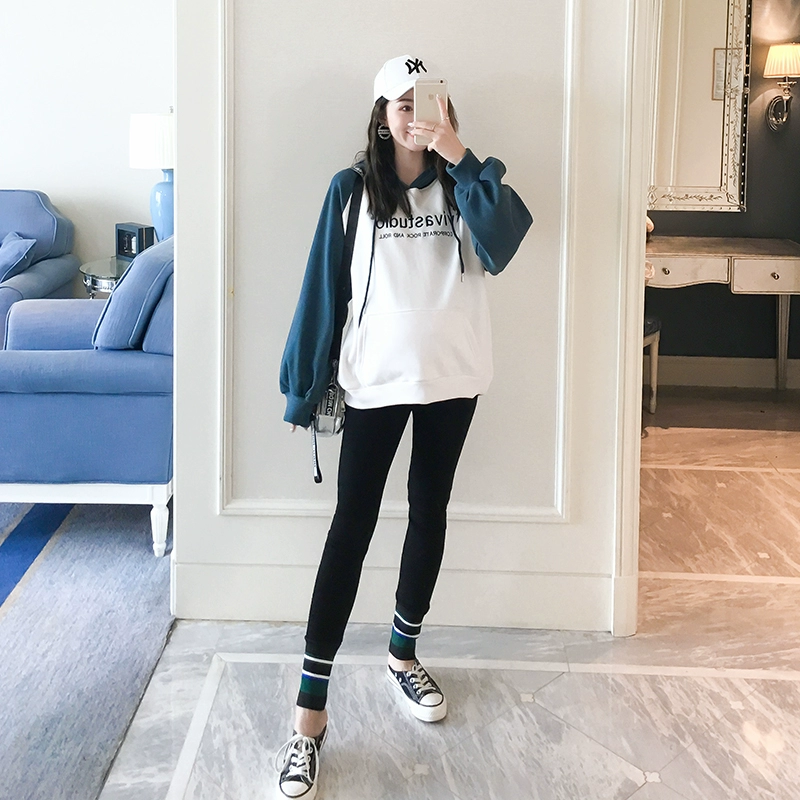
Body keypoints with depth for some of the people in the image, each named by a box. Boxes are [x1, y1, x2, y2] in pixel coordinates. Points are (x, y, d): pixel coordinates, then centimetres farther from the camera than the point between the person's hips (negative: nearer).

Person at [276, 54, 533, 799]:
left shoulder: (461, 185, 3)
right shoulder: (351, 189, -1)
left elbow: (502, 242, -17)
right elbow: (322, 288, -1)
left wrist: (460, 156, -22)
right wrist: (304, 387, -3)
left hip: (452, 378, 3)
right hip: (375, 380, -2)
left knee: (429, 512, 13)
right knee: (351, 525, -5)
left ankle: (403, 656, 33)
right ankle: (310, 708, -2)